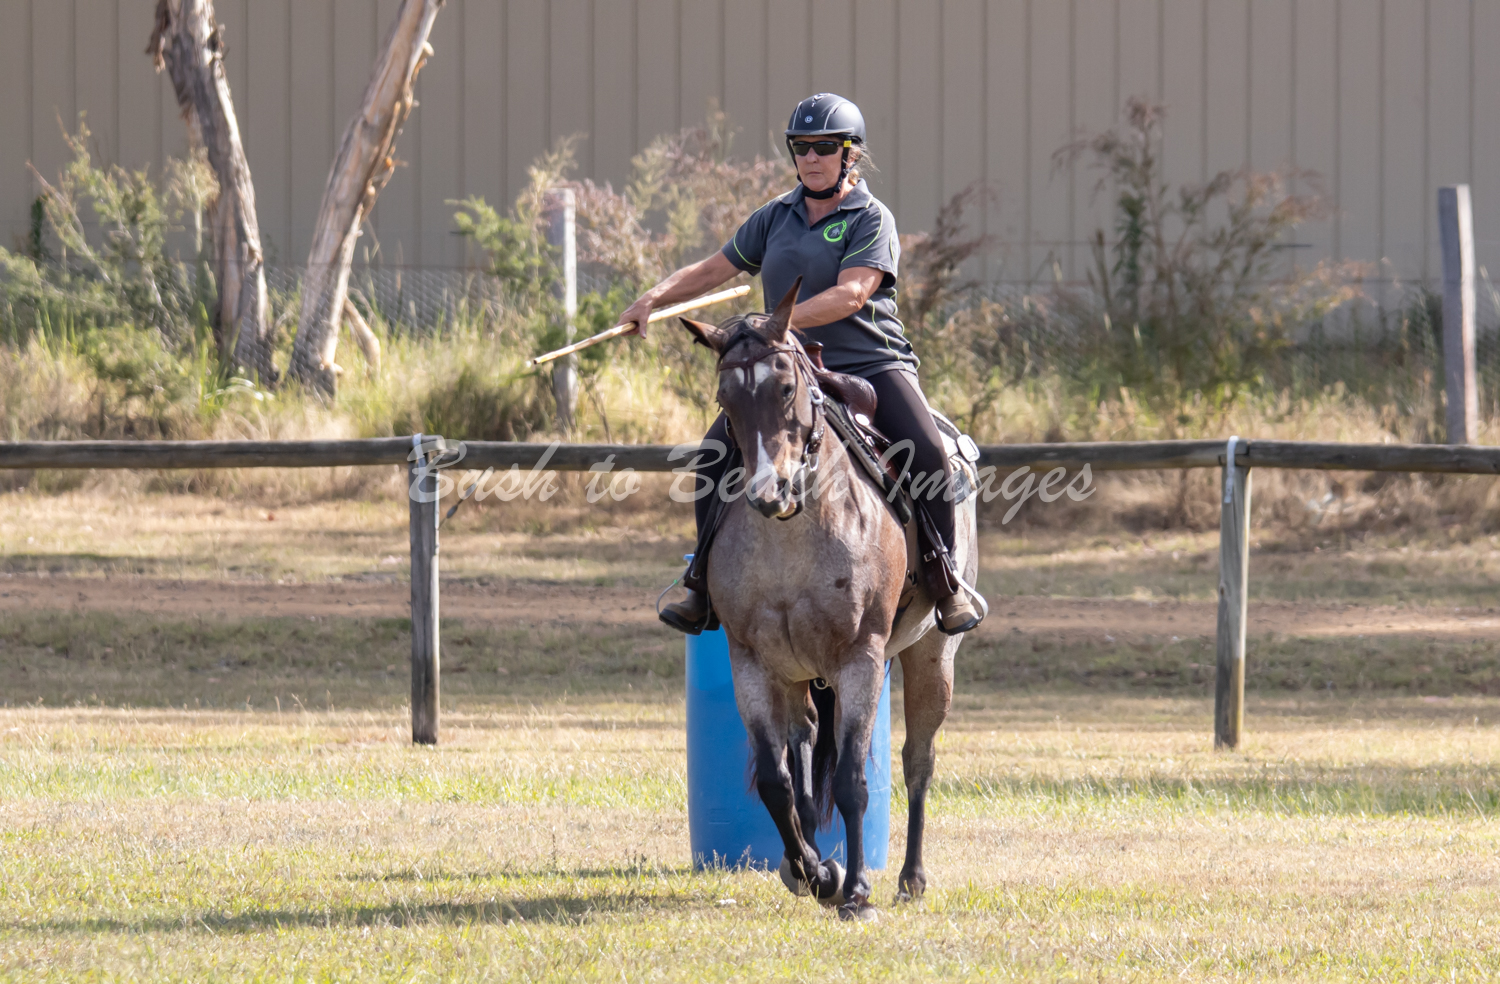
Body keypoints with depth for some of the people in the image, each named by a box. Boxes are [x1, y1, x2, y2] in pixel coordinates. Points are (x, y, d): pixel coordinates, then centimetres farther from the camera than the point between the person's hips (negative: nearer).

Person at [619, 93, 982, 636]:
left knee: (925, 452, -27)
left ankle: (945, 583, -13)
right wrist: (655, 297, 1)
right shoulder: (777, 217, 14)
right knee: (717, 449, -15)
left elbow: (850, 294, -18)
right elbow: (714, 269, 19)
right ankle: (707, 587, -6)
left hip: (870, 364, -4)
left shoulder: (871, 220, -3)